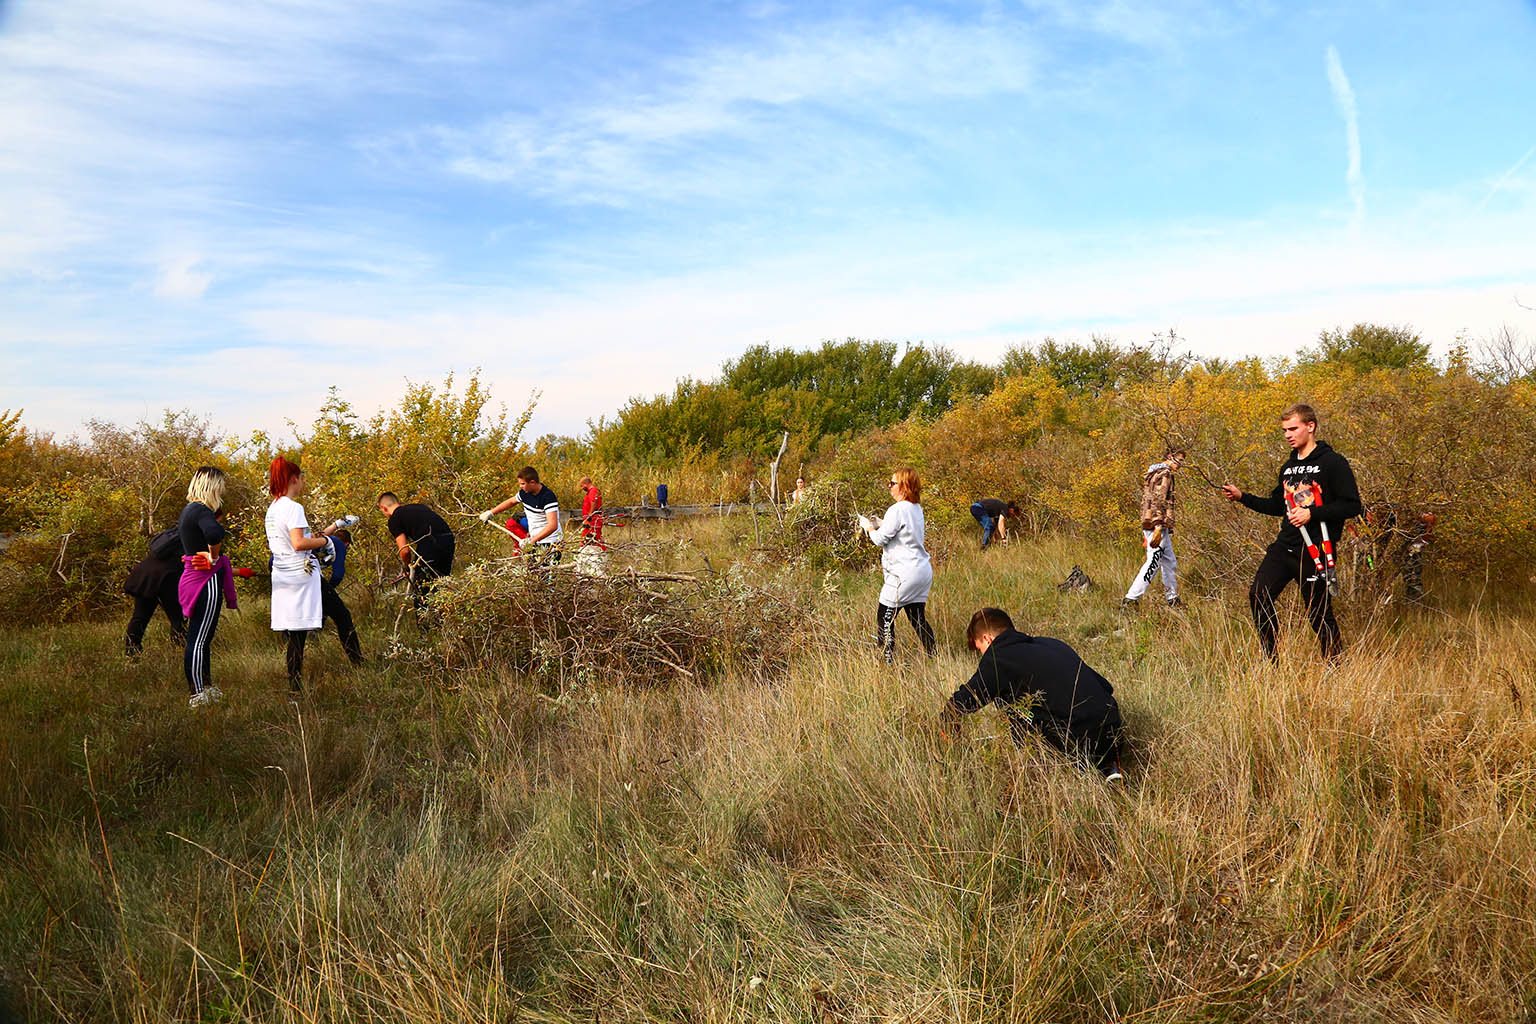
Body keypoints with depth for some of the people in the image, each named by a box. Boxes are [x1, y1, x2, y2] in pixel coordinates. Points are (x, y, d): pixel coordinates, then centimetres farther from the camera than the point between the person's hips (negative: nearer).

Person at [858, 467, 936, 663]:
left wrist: (868, 526, 4)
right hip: (923, 570, 9)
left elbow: (880, 539, -14)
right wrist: (877, 523, 17)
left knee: (885, 617, 0)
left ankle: (889, 660, 1)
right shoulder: (917, 508, 12)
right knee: (918, 619, 13)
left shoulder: (898, 510, -16)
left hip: (904, 573, -9)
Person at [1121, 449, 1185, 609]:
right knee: (1153, 563, -10)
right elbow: (1158, 500, -20)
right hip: (1157, 525, -10)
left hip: (1149, 524, 10)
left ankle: (1172, 599, 22)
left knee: (1170, 562, 16)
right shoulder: (1164, 473, -9)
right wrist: (1158, 527, -26)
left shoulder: (1154, 472, 22)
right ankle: (1130, 599, -12)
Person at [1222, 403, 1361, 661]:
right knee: (1258, 595, -5)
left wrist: (1312, 513, -19)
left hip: (1314, 551, -7)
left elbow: (1352, 505, -11)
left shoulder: (1333, 463, -6)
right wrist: (1242, 497, 15)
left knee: (1319, 612, 0)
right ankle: (1272, 660, 5)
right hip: (1284, 545, 7)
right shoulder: (1288, 467, 16)